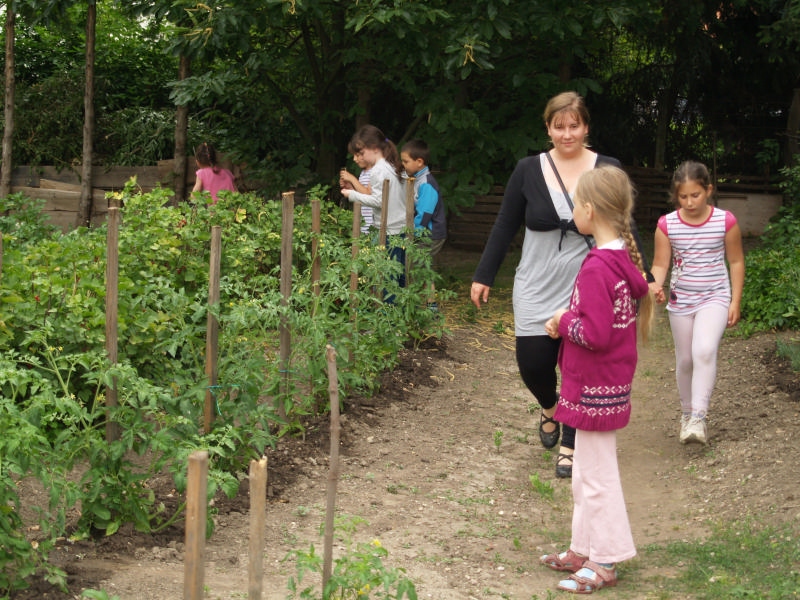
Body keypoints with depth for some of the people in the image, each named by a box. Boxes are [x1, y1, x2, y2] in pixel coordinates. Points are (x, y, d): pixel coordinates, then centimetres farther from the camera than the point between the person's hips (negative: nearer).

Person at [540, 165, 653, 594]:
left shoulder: (597, 267, -24)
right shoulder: (625, 259, 6)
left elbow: (595, 334, -28)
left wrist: (563, 321, -11)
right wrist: (568, 322, 5)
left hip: (595, 388, -10)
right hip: (610, 382, 10)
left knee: (597, 476, 1)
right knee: (587, 474, 19)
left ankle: (604, 562, 11)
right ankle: (584, 550, 30)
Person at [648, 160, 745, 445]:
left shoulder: (726, 221, -8)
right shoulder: (667, 225, -7)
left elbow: (736, 261, 1)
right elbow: (660, 264, -4)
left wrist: (735, 301, -1)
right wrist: (656, 284, -26)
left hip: (714, 298, -2)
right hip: (681, 300, 3)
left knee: (704, 351, -24)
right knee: (685, 360, 12)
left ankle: (698, 417, -21)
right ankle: (686, 414, 32)